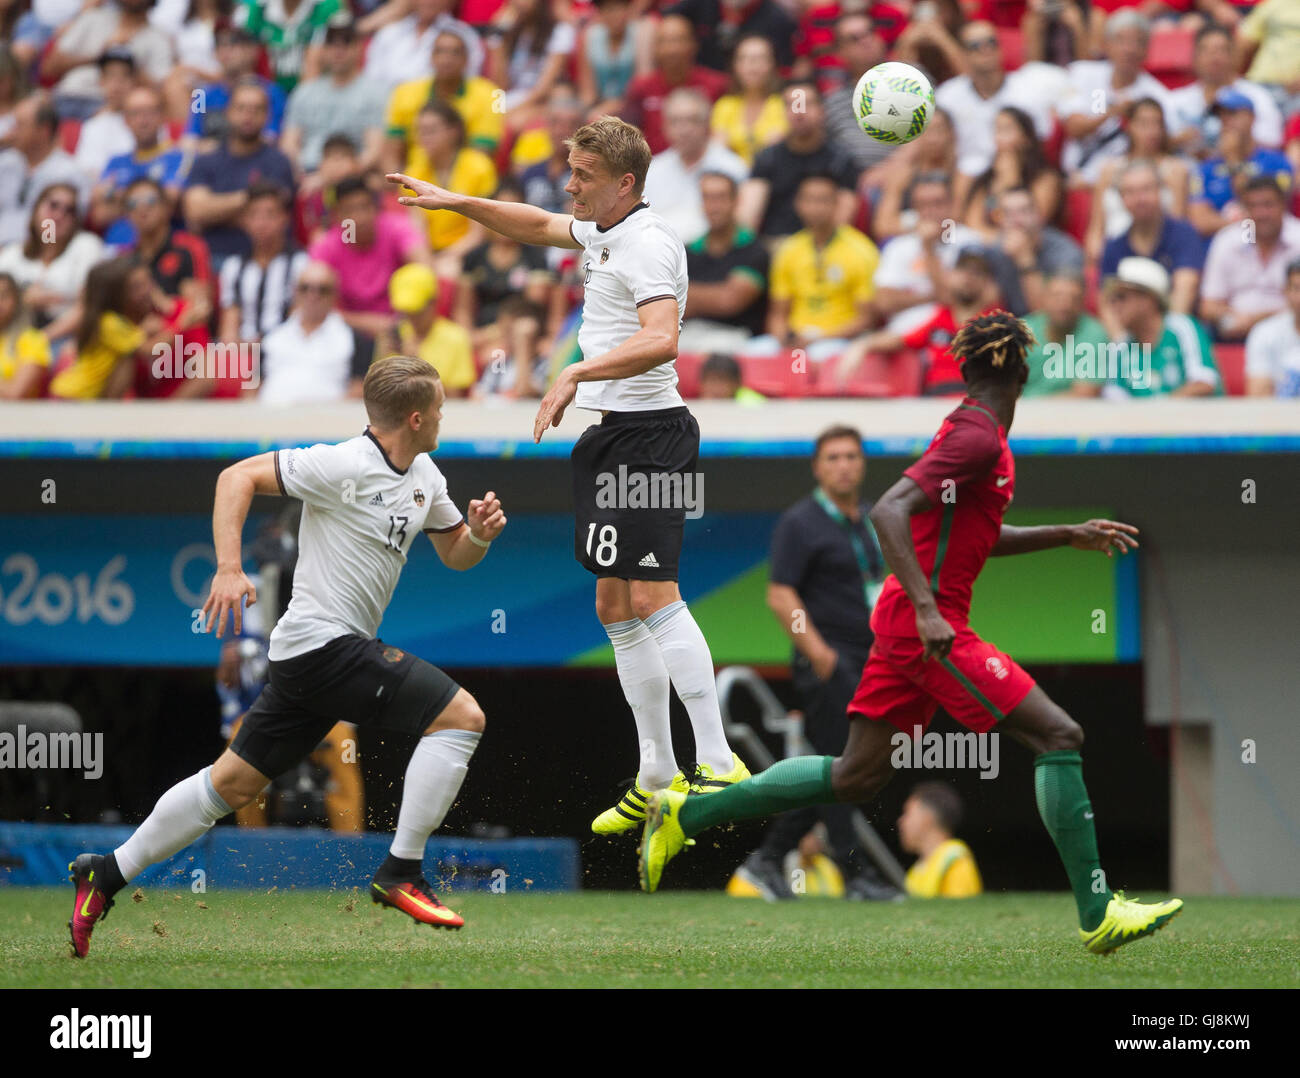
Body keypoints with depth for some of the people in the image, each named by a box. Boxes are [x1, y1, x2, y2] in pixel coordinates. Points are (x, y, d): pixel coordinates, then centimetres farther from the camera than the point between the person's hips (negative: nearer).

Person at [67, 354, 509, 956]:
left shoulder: (424, 476, 12)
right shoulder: (343, 466, -15)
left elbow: (454, 554, 24)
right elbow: (238, 477, -15)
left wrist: (479, 533, 0)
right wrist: (229, 568, -25)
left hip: (311, 657, 9)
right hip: (324, 641, -9)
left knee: (235, 782, 12)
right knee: (461, 715, -14)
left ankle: (107, 875, 17)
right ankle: (401, 873, -11)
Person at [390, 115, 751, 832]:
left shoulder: (648, 244, -15)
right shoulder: (601, 232, 15)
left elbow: (660, 339, -30)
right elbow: (538, 226, 36)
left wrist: (576, 374, -34)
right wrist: (457, 202, 30)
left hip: (649, 435, -10)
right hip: (608, 436, 10)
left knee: (653, 595, -19)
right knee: (615, 607, 10)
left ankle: (718, 765, -22)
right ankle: (656, 776, 14)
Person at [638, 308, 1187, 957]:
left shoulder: (974, 432, 15)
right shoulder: (978, 438, -15)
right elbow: (888, 511, -25)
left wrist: (1069, 536, 23)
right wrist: (927, 609, -32)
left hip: (914, 624, 10)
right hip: (931, 627, -10)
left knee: (856, 778, 12)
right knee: (1058, 736, -11)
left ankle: (684, 814, 17)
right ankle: (1098, 916, -12)